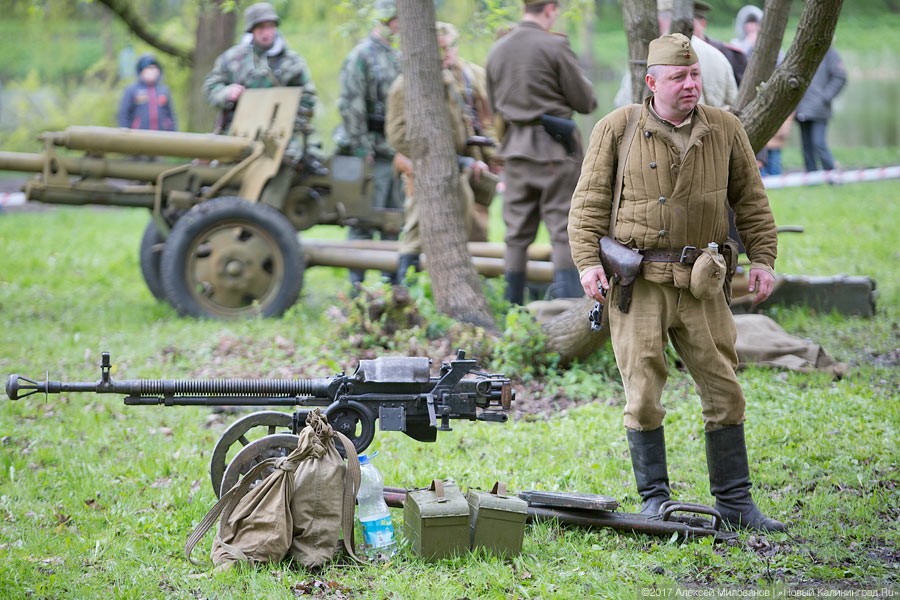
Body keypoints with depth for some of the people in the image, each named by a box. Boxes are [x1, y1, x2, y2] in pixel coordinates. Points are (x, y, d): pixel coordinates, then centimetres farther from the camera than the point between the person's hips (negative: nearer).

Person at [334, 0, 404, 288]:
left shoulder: (397, 58, 15)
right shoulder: (361, 56, -10)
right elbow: (351, 106, -16)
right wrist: (362, 150, -18)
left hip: (396, 152, 8)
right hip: (373, 150, -8)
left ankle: (392, 280, 15)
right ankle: (357, 283, -2)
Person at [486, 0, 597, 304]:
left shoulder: (497, 50, 7)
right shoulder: (555, 46, -12)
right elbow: (584, 101, -7)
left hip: (515, 145, 6)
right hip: (554, 147, -5)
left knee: (517, 233, 11)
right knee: (563, 230, -2)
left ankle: (512, 309, 12)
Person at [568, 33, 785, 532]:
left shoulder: (725, 130, 8)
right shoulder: (617, 129, 0)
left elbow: (750, 200, 14)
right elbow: (588, 202, 1)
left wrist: (762, 258, 5)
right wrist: (588, 262, -9)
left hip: (701, 284, 2)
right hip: (637, 283, -2)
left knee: (724, 392, 3)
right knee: (643, 394, -1)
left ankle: (735, 502, 12)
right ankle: (654, 501, 10)